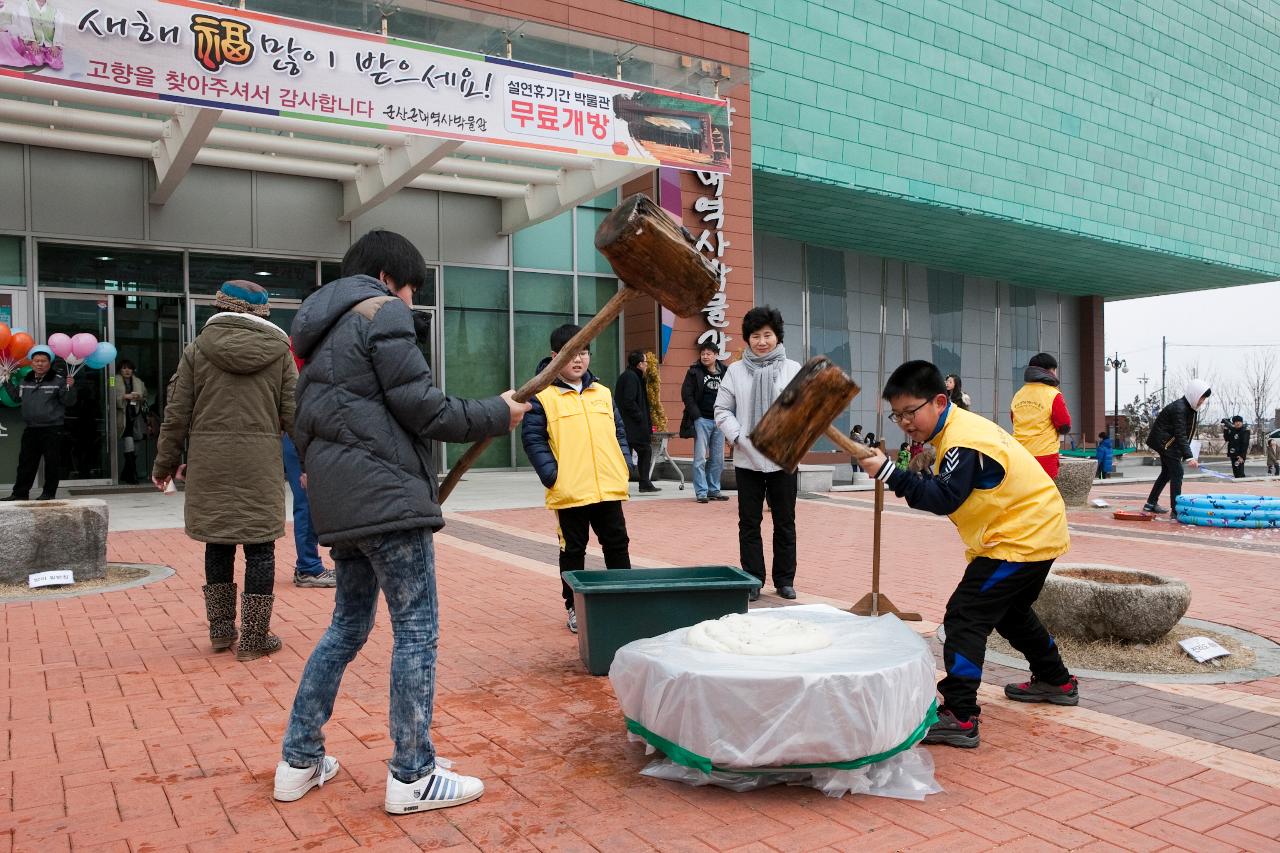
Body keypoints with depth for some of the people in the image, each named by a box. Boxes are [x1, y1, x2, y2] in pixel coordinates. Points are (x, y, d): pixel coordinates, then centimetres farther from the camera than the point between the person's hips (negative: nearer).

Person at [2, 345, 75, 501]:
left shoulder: (58, 380, -6)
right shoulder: (25, 381, 11)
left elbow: (69, 402, -7)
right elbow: (16, 397, 25)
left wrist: (70, 387, -23)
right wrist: (8, 382, 17)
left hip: (52, 429, -5)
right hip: (31, 428, 6)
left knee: (52, 461, 1)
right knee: (26, 461, 11)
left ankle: (49, 493, 10)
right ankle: (20, 493, 18)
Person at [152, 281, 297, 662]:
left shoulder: (198, 349, 3)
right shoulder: (279, 352, 2)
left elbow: (176, 413, 2)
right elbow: (293, 415, 0)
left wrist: (165, 463, 11)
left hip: (209, 462, 2)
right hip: (260, 463, -2)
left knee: (218, 543, 16)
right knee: (259, 547, 4)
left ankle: (221, 629, 24)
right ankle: (254, 638, 9)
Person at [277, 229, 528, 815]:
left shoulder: (321, 332, 21)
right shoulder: (381, 313, -7)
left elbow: (307, 424, 22)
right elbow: (421, 409, -13)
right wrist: (496, 414, -2)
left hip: (338, 503, 10)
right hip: (386, 497, -9)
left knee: (348, 626, 18)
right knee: (417, 630, -2)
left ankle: (300, 760, 24)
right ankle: (411, 777, 4)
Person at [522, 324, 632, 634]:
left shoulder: (603, 393, 11)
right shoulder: (544, 397, -4)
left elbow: (619, 431, 17)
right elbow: (532, 438, -7)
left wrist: (624, 464, 5)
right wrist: (551, 474, -15)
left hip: (609, 488, 4)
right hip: (569, 492, -4)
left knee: (617, 544, 12)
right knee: (573, 550, 8)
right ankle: (574, 607, 20)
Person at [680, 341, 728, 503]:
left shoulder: (724, 373, 8)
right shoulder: (694, 372, -1)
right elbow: (686, 394, -5)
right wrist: (697, 416, -12)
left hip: (719, 421, 4)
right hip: (702, 420, -4)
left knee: (718, 459, 8)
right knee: (700, 458, -4)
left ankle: (714, 490, 19)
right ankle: (701, 492, 1)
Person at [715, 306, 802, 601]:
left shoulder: (793, 369, 2)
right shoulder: (735, 370, 3)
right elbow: (722, 410, 4)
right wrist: (738, 436, -10)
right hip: (747, 460, 0)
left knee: (785, 522, 9)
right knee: (749, 523, 6)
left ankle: (785, 580, 21)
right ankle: (752, 580, 16)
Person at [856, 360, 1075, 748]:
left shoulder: (963, 442, -23)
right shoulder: (962, 426, 9)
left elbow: (944, 498, -33)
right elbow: (950, 488, 12)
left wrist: (889, 473, -36)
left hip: (1022, 537, -11)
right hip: (1037, 530, 11)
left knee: (965, 615, -14)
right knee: (1009, 612, 28)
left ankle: (959, 716, -17)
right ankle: (1055, 681, 45)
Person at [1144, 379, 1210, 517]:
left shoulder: (1189, 407, 7)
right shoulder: (1179, 408, -24)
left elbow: (1184, 433, 16)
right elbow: (1180, 435, -30)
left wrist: (1187, 454, 16)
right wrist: (1189, 457, -36)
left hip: (1167, 443, 11)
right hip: (1164, 441, -11)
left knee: (1167, 473, 17)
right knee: (1177, 472, -13)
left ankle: (1150, 504, 26)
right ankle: (1176, 509, -14)